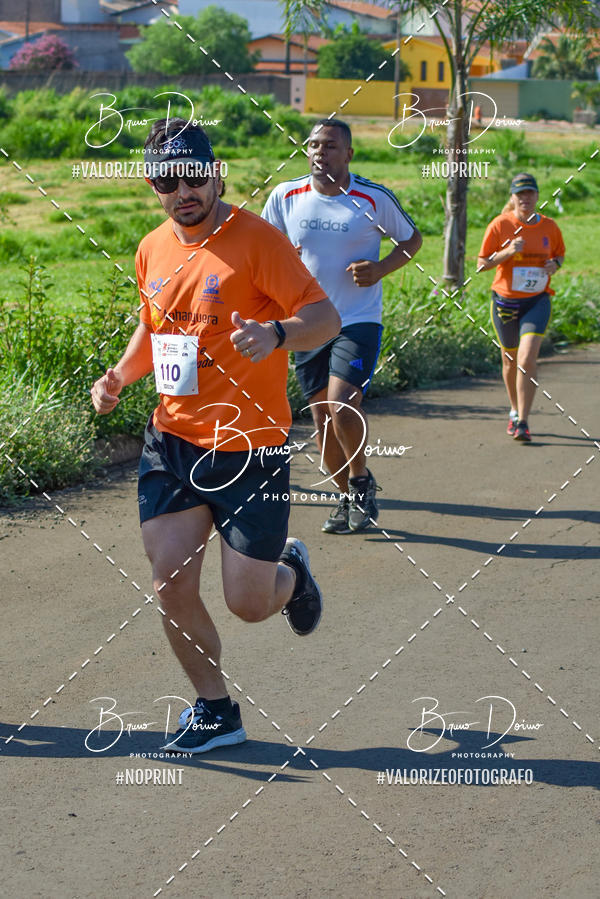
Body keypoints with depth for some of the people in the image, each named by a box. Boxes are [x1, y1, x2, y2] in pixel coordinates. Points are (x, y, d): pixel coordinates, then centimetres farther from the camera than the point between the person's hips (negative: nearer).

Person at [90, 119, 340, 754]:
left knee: (249, 604, -2)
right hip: (171, 441, 5)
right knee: (171, 584, -1)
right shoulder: (153, 250, 8)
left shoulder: (256, 238, -11)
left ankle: (290, 571, 35)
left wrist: (276, 332, -34)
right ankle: (214, 710, 19)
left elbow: (325, 316, -14)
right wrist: (121, 375, 7)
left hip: (249, 447, -5)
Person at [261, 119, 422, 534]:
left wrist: (380, 269, -9)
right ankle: (348, 496, 25)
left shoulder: (374, 198, -6)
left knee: (343, 406, -19)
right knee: (322, 417, 6)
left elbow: (412, 238, 8)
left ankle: (361, 480, 8)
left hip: (359, 321, -4)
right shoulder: (286, 196, 1)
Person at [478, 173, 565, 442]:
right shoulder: (499, 225, -6)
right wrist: (507, 252, -21)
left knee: (527, 359, -17)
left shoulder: (550, 227, 1)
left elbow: (560, 253, 19)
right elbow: (482, 264, -5)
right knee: (510, 359, 14)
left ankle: (523, 422, -15)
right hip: (505, 301, 1)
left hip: (537, 301, -1)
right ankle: (515, 411, 39)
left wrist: (555, 264, -4)